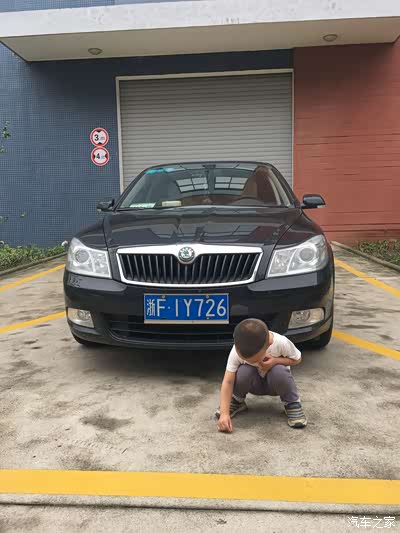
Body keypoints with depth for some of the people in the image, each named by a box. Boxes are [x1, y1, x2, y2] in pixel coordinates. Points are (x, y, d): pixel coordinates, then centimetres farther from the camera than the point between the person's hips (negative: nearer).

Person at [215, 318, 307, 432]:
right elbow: (228, 382, -28)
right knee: (243, 372, -32)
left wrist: (276, 360, -31)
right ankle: (237, 401, -1)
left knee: (279, 371, -35)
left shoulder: (281, 343, -32)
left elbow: (297, 359, -11)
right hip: (255, 384, 1)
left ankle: (292, 403, -6)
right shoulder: (236, 351, -29)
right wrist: (224, 413, -39)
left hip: (275, 383, 0)